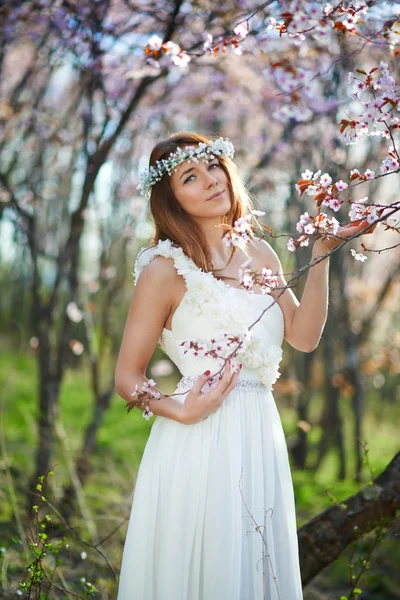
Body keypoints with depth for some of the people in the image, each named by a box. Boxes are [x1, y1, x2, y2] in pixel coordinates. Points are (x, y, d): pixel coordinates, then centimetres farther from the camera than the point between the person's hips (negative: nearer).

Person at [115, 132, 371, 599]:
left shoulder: (259, 254, 9)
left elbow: (304, 336, 0)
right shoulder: (166, 270, -8)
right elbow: (127, 377, -6)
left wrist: (321, 256, -4)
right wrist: (179, 410, -22)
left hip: (260, 439, 6)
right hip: (198, 442, -5)